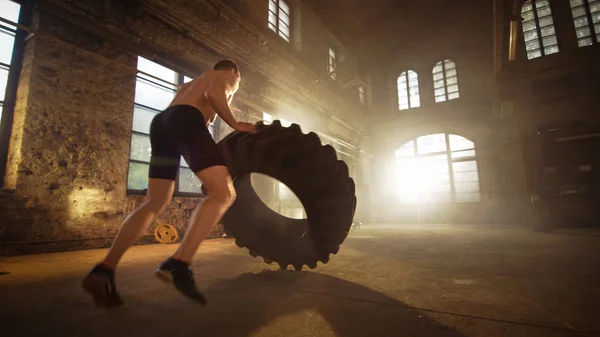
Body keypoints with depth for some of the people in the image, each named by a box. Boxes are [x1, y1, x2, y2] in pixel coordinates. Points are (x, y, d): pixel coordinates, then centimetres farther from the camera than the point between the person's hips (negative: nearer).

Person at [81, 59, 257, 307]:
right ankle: (179, 264, -28)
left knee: (154, 203, 9)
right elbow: (213, 93, -5)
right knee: (223, 193, -15)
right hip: (185, 120, -8)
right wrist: (235, 124, 1)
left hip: (161, 121, 8)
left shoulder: (193, 83, 42)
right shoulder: (226, 75, 20)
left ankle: (104, 269, 1)